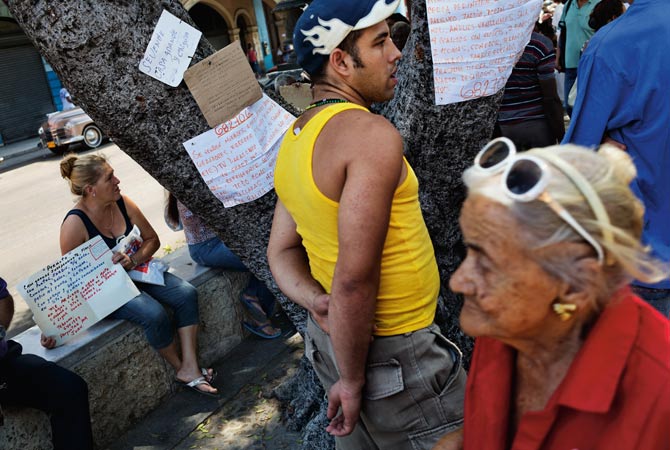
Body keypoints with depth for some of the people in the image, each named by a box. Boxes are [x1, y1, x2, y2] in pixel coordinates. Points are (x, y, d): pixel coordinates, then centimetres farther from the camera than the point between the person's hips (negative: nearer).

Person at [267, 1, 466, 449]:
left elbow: (281, 252, 7)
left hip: (331, 336, 8)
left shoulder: (296, 139, 6)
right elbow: (354, 280, -26)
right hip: (394, 355, -8)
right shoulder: (372, 134, -23)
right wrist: (352, 381, -15)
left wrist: (318, 304, -9)